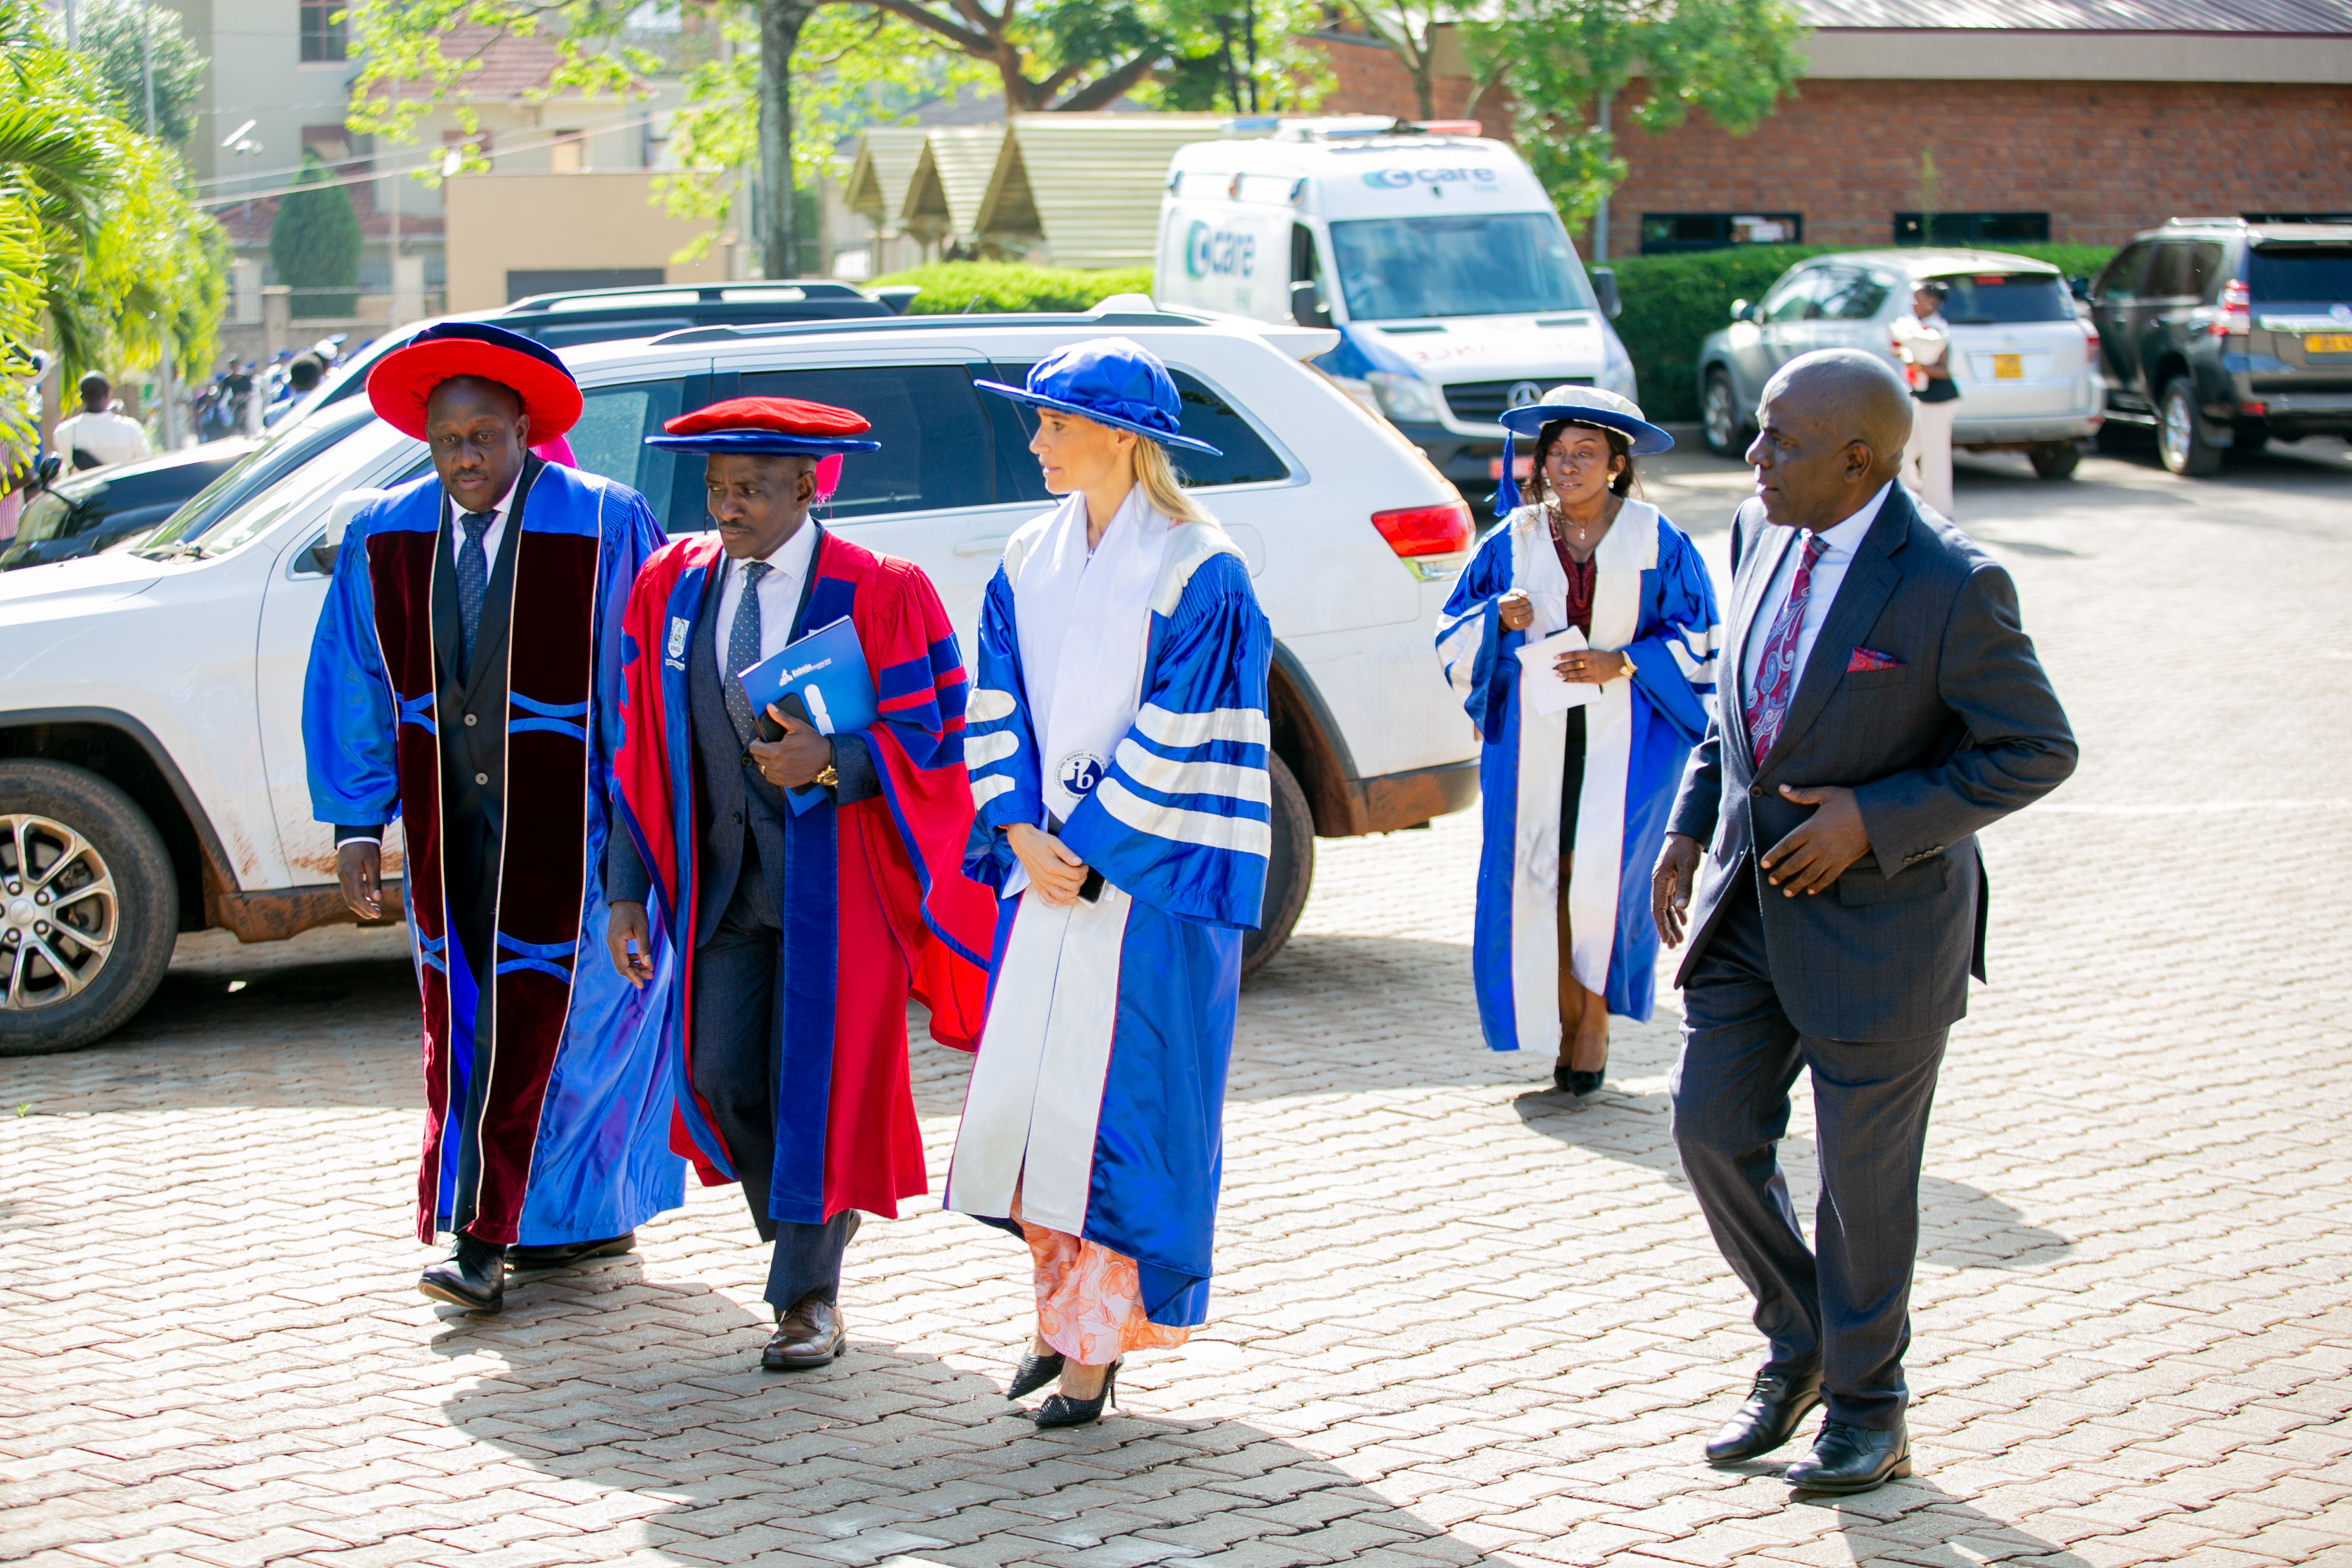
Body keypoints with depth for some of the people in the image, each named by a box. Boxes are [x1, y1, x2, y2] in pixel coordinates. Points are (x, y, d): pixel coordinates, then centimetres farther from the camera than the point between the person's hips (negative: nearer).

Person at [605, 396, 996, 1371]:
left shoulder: (881, 594, -7)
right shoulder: (670, 587, 4)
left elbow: (921, 737, -8)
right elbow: (639, 750, 5)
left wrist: (830, 763, -27)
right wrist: (627, 889, 1)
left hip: (836, 876, -4)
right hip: (724, 874, 4)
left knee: (819, 1077, -1)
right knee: (720, 1072, 1)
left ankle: (808, 1294, 13)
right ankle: (807, 1224, 30)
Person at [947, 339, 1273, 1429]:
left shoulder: (1196, 570, -9)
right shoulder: (1030, 561, 10)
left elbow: (1174, 736, -13)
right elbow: (1000, 707, 8)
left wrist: (1085, 848, -14)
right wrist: (1023, 831, -6)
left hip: (1150, 879, -6)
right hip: (1047, 863, 6)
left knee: (1119, 1097, -3)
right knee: (1024, 1086, 6)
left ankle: (1100, 1343, 5)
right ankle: (1062, 1308, 22)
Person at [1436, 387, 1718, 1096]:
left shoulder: (1655, 542, 1)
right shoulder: (1514, 539, 6)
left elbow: (1699, 638, 4)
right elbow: (1454, 639, 10)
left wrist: (1622, 663, -11)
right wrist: (1499, 619, -12)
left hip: (1625, 737, -2)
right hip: (1532, 737, 2)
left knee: (1605, 873, -12)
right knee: (1536, 873, -4)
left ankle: (1595, 1011, 9)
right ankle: (1567, 1021, 12)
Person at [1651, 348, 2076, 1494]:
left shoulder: (1951, 586, -21)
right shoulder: (1762, 535, 1)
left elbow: (2039, 752, -14)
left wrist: (1875, 820, -20)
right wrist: (1691, 824, 7)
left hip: (1880, 917, -6)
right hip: (1751, 899, 6)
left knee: (1863, 1173, 6)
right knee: (1713, 1127, 7)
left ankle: (1868, 1410, 26)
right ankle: (1797, 1347, 31)